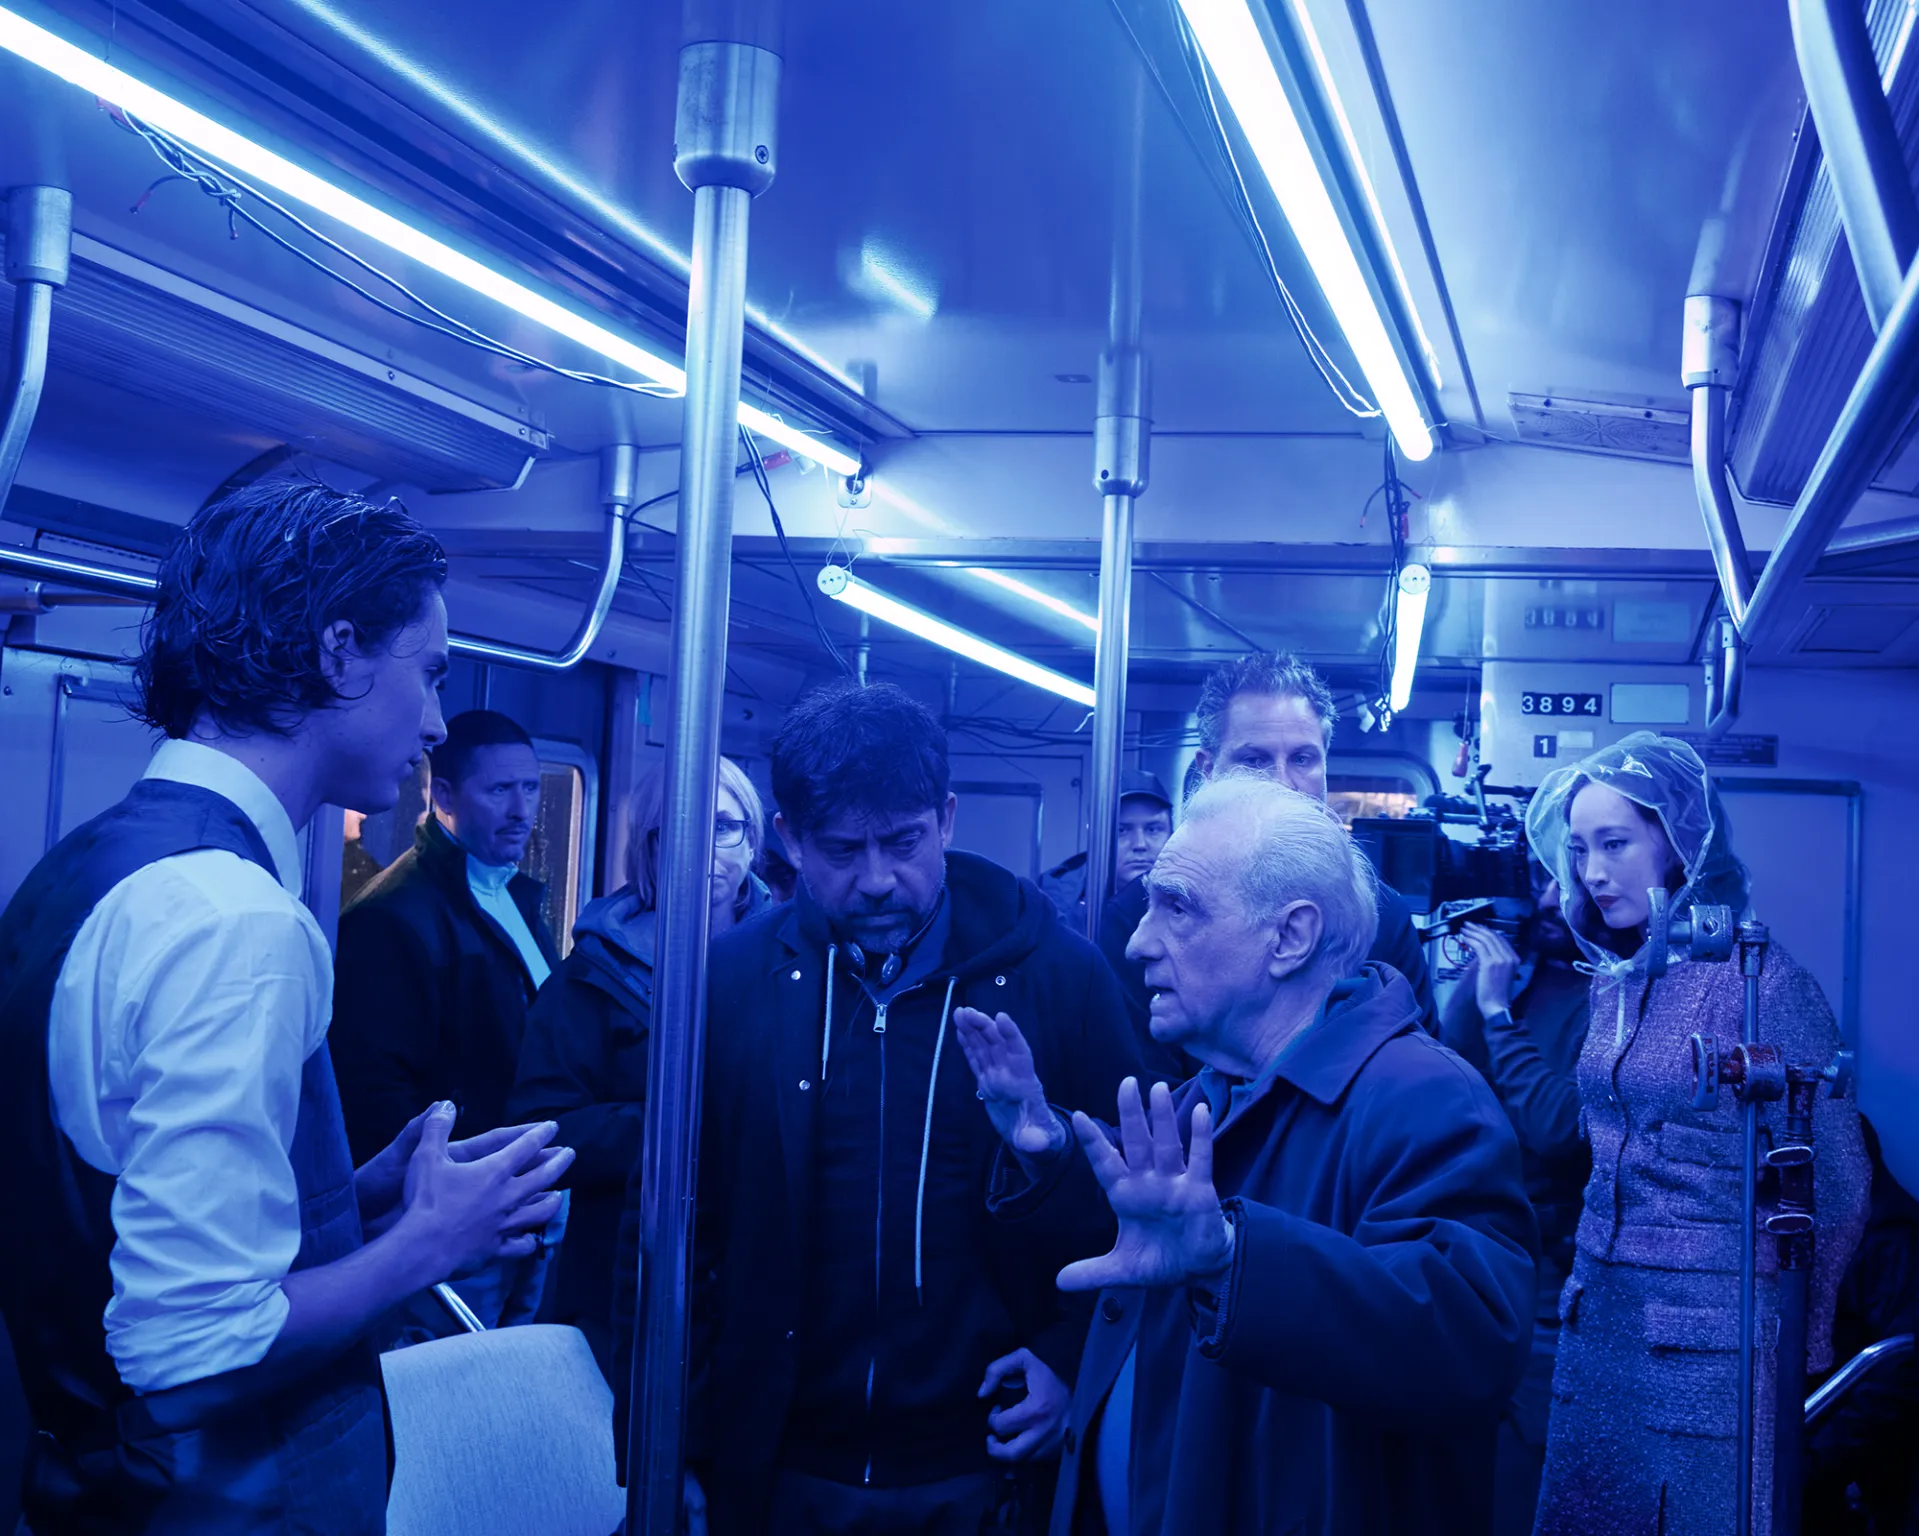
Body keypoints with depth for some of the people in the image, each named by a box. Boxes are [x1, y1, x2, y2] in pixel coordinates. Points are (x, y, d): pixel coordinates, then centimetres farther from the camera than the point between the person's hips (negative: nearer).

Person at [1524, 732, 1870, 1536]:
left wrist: (1795, 1340, 0)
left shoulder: (1762, 980, -14)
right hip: (1600, 1317, 7)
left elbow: (1835, 1189, -9)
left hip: (1709, 1339, -7)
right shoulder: (1614, 979, 7)